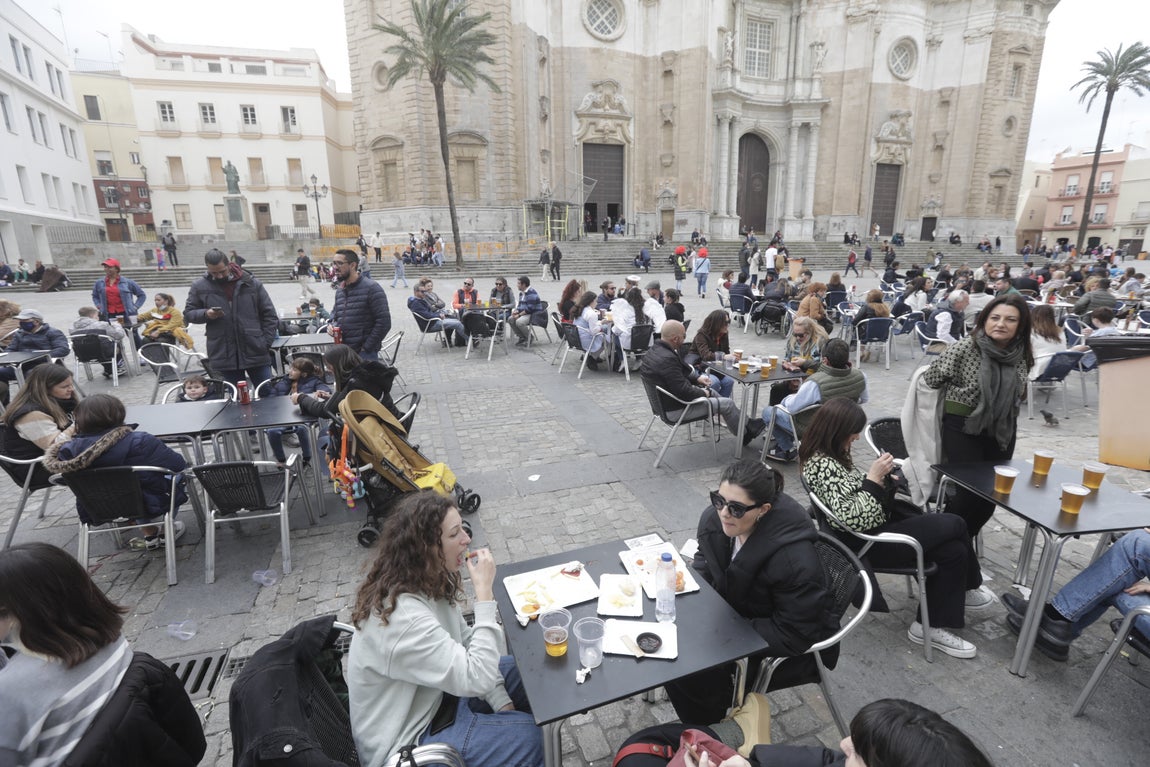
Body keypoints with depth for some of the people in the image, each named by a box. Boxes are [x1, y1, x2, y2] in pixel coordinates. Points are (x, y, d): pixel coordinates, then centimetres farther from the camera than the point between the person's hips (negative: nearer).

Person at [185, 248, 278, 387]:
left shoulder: (252, 283, 1)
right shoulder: (199, 287, 4)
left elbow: (269, 315, 3)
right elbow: (188, 313, 11)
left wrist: (265, 343, -4)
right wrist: (206, 314, -11)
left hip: (256, 352, -1)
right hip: (223, 356, 1)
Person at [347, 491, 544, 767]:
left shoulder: (427, 582, -9)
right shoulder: (403, 617, -37)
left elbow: (464, 642, 1)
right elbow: (477, 678, -35)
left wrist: (502, 702, -5)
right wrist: (484, 591, -35)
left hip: (430, 697, 8)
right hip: (404, 744, -8)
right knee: (528, 732, -11)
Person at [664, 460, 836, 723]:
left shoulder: (795, 560, -34)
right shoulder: (714, 518, -16)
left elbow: (795, 635, -24)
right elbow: (704, 565, 6)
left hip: (792, 648, -7)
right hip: (733, 614, 7)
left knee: (693, 670, -20)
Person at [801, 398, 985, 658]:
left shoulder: (828, 454, 2)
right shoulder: (823, 466, -29)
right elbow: (855, 519, -31)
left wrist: (883, 478, -1)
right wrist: (874, 479, -27)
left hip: (880, 522, 10)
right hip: (868, 542, -10)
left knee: (954, 550, 1)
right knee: (955, 525, -6)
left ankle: (932, 625, 16)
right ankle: (969, 586, 20)